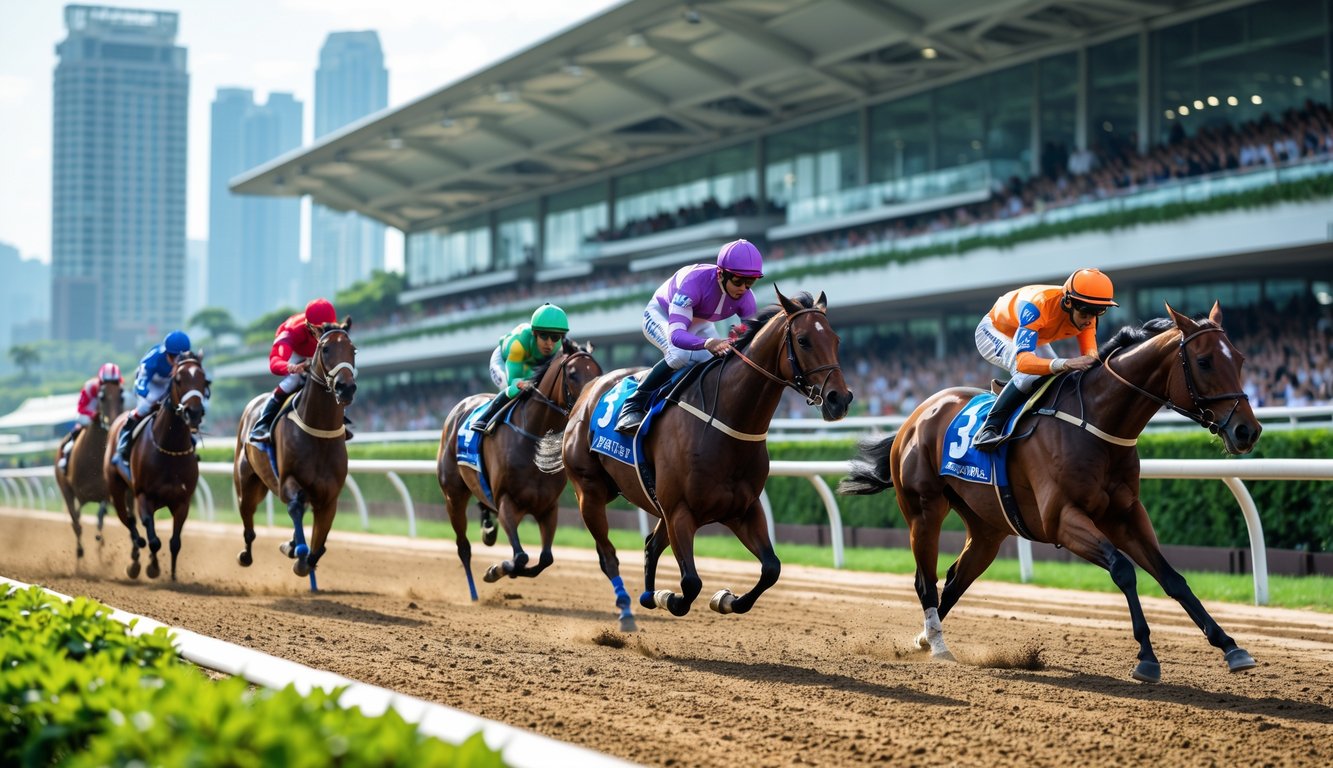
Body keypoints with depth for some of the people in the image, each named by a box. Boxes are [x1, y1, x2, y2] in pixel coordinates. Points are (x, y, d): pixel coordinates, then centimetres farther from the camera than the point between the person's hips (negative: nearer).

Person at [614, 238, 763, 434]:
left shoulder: (746, 298, -25)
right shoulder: (694, 282, -42)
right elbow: (675, 334, -51)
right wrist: (707, 343, -71)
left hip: (699, 323, 6)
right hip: (661, 315, -6)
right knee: (682, 355, -33)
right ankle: (633, 406, -20)